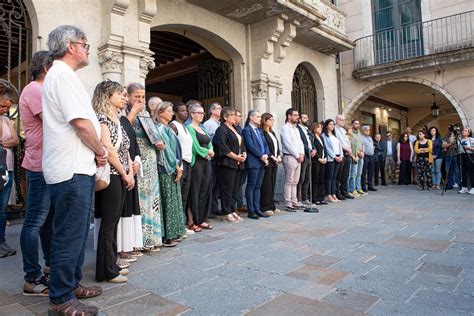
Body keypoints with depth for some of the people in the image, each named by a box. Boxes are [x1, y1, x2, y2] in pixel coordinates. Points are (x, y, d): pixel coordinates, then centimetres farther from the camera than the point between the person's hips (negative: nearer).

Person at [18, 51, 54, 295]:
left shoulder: (41, 90, 21)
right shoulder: (34, 89, -11)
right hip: (41, 166, -10)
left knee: (48, 218, 17)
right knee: (35, 222, -5)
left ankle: (50, 265, 29)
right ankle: (32, 279, 3)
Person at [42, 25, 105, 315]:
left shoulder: (61, 75, 21)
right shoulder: (63, 74, -12)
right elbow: (81, 123, -21)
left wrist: (96, 151, 11)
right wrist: (101, 151, -7)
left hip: (77, 168, 11)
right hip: (72, 170, -11)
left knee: (77, 231, 18)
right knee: (70, 235, -2)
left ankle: (72, 284, 32)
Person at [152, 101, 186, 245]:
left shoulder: (167, 128, 17)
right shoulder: (160, 128, -9)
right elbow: (166, 149, -15)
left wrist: (178, 167, 8)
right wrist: (177, 167, -11)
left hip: (173, 170, 9)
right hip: (166, 170, -9)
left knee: (175, 200, 12)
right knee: (168, 201, -5)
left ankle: (174, 232, 20)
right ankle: (167, 235, 2)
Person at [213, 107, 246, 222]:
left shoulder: (235, 129, 19)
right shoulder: (221, 129, -8)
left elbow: (242, 143, 22)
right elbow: (222, 146, -18)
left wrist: (244, 154, 3)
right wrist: (235, 156, -15)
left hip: (238, 164, 8)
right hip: (227, 163, -8)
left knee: (235, 189, 11)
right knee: (227, 189, -3)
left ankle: (232, 211, 20)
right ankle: (227, 213, 6)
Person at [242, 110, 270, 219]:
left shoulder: (259, 130, 19)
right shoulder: (246, 130, -6)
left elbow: (265, 144, 16)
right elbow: (250, 146, -14)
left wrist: (266, 155, -2)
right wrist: (261, 156, -12)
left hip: (262, 162, 8)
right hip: (253, 162, -7)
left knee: (258, 186, 10)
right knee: (251, 186, -2)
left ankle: (257, 209, 15)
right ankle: (250, 211, 4)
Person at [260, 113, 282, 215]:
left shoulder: (272, 133, 20)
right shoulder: (261, 133, -9)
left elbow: (277, 145, 18)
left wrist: (279, 156, 3)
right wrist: (272, 157, -13)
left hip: (274, 162, 8)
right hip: (267, 162, -8)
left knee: (272, 184, 10)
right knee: (266, 185, -5)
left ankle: (272, 206, 16)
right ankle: (265, 207, 1)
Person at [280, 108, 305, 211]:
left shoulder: (296, 129, 19)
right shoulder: (285, 128, -8)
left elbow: (300, 142, 17)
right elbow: (288, 144, -15)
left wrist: (301, 154, 0)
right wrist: (297, 155, -12)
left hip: (298, 158, 8)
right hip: (289, 157, -8)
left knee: (295, 182, 11)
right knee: (289, 182, -5)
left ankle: (294, 202, 17)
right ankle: (288, 204, -1)